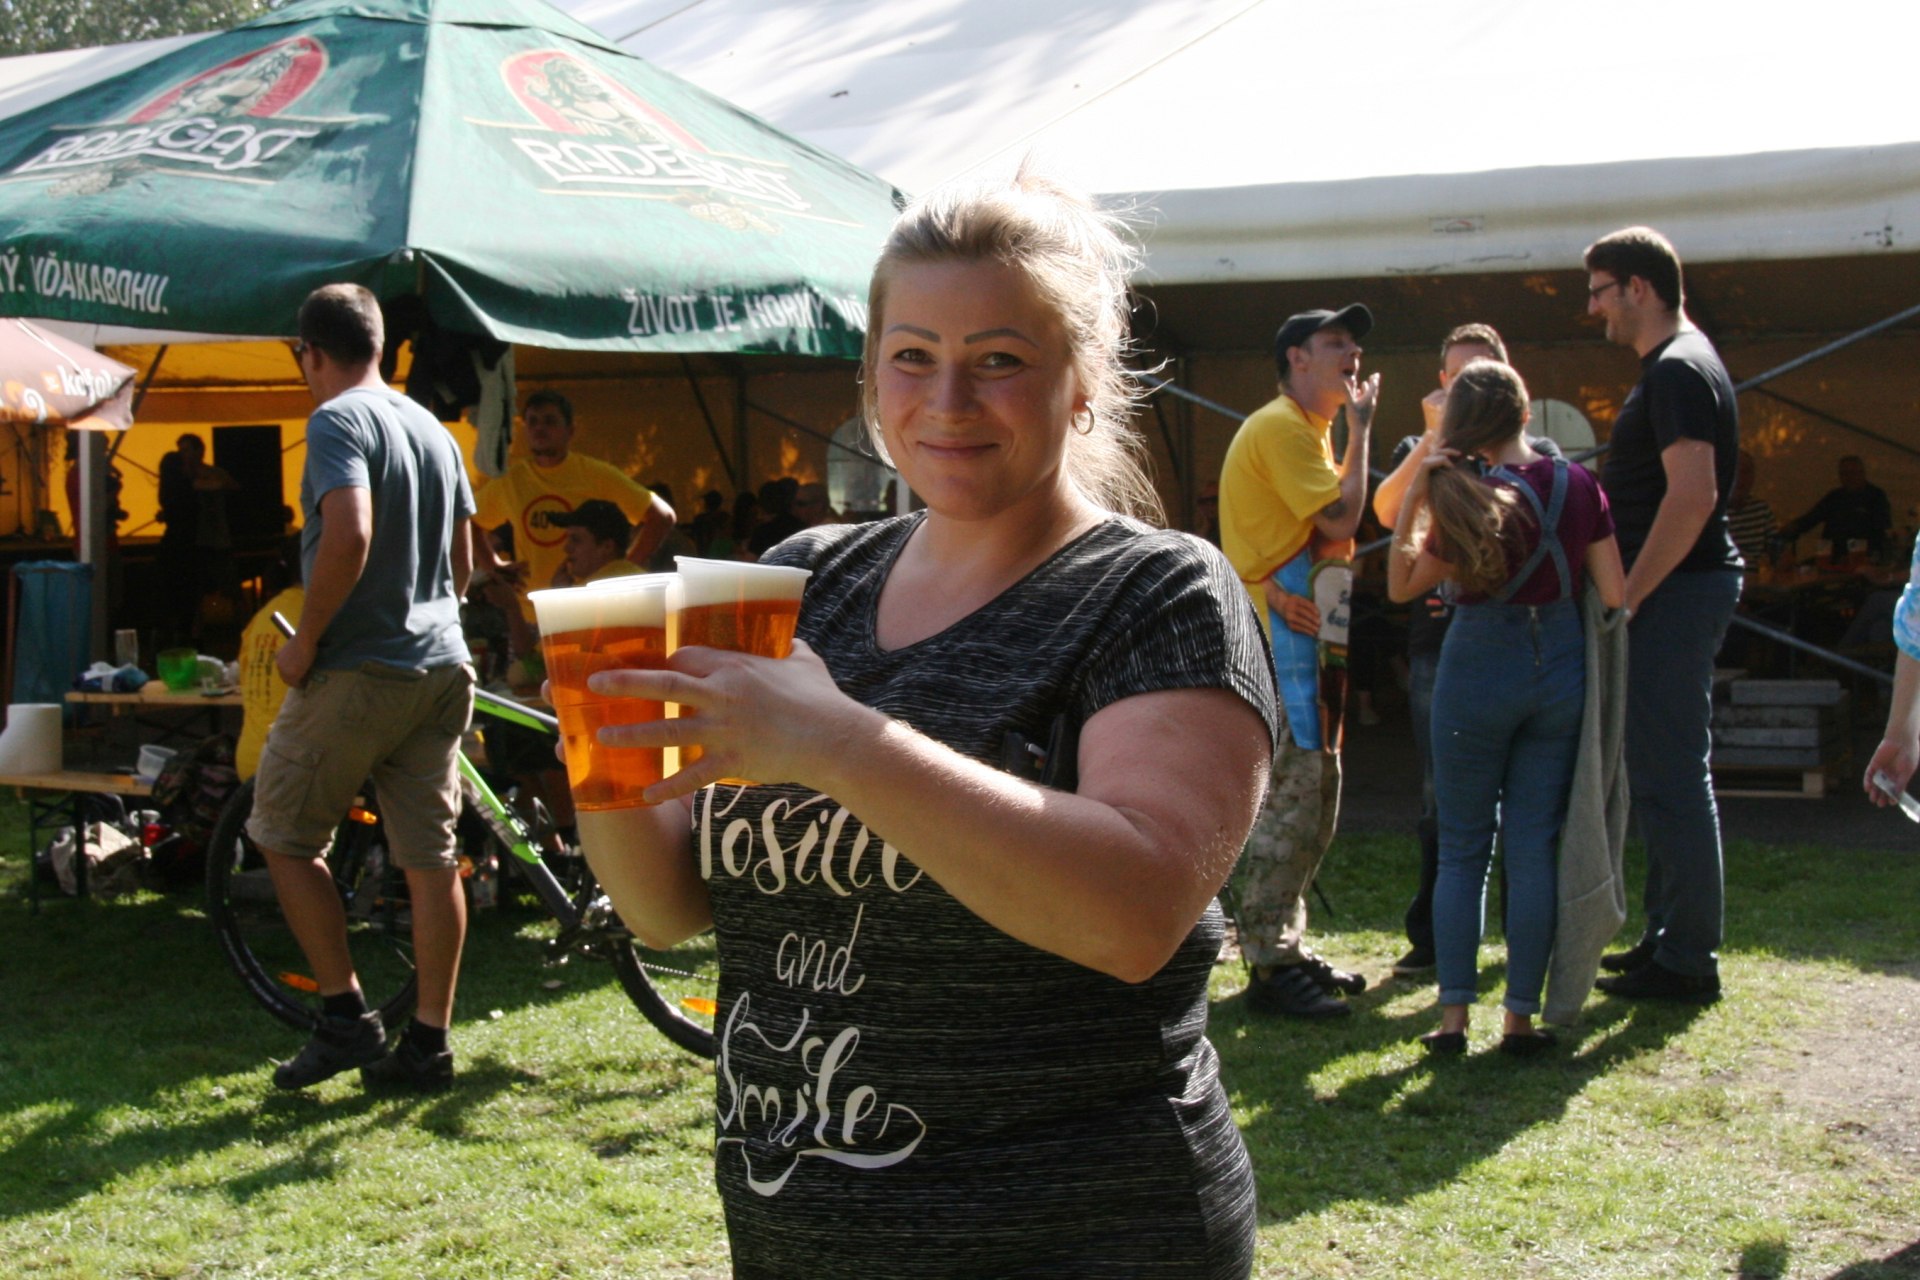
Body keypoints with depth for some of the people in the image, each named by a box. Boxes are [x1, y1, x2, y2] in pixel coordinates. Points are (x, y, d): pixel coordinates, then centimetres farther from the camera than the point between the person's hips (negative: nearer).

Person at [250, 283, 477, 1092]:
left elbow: (349, 537, -25)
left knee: (285, 838, 8)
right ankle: (428, 1042, 12)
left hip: (358, 669, -7)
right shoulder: (432, 429, 15)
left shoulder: (338, 420, -10)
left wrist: (305, 641, -15)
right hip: (441, 667, 7)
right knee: (430, 858, 7)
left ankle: (345, 1016, 6)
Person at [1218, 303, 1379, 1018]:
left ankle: (1289, 950, 20)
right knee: (1289, 798, -11)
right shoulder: (1281, 427, -11)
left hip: (1307, 641, 11)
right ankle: (1269, 966, -7)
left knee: (1312, 798, 13)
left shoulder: (1308, 429, 23)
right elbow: (1340, 517, -20)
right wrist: (1360, 428, -11)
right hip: (1282, 638, -11)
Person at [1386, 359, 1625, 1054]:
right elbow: (1615, 594, -1)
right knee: (1534, 848, 7)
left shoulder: (1469, 497, -11)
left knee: (1463, 849, 7)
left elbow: (1402, 585, -5)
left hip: (1480, 667, -3)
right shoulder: (1580, 485, -2)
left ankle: (1454, 1014, 4)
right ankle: (1521, 1016, 8)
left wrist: (1417, 492, -8)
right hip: (1561, 669, 3)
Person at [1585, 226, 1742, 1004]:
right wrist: (1629, 590, 20)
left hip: (1675, 591, -11)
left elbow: (1693, 496, -25)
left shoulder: (1679, 370, -15)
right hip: (1676, 591, 11)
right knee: (1666, 772, 15)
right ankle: (1669, 939, 24)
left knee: (1670, 777, -6)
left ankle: (1687, 962, 0)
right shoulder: (1675, 365, 18)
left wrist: (1628, 595, -22)